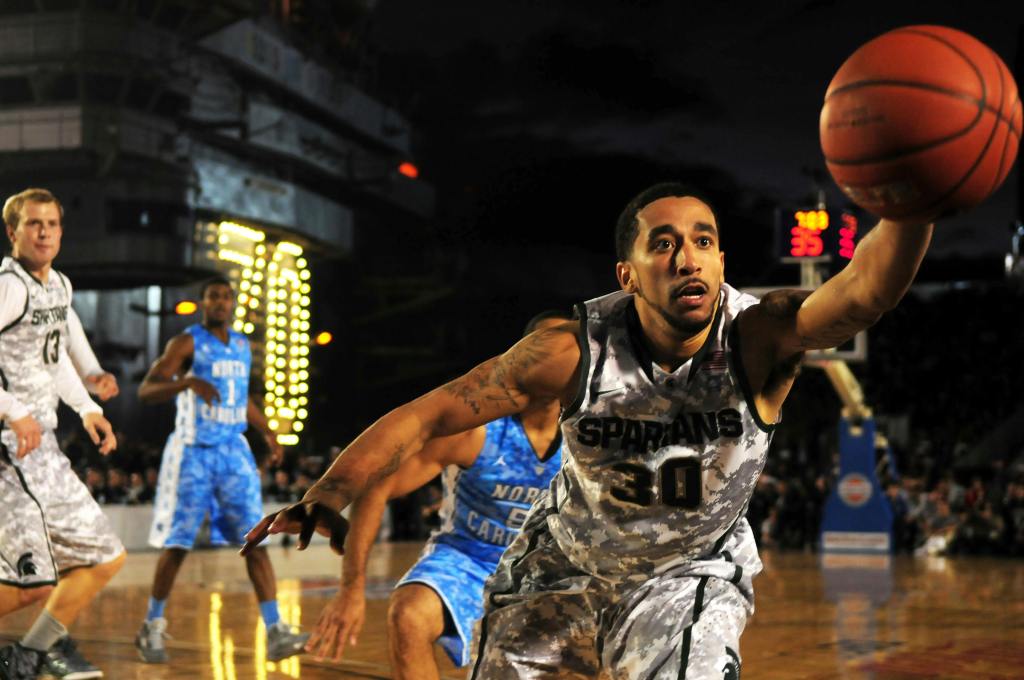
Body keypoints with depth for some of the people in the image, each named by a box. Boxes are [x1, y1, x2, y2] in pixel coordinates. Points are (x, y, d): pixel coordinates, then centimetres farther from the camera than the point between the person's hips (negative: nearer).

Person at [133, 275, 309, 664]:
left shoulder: (242, 345, 13)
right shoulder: (187, 343, -6)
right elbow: (146, 391, -15)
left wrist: (266, 431, 16)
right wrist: (188, 381, -32)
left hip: (234, 452, 5)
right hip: (193, 453, -5)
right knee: (177, 545, 1)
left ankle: (275, 633, -8)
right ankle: (152, 627, 20)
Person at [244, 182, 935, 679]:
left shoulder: (760, 339, -31)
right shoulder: (576, 350, -28)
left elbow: (865, 293, -52)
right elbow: (426, 415, -24)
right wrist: (328, 496, -36)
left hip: (691, 570, -1)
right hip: (562, 564, 2)